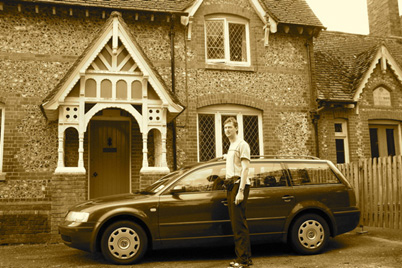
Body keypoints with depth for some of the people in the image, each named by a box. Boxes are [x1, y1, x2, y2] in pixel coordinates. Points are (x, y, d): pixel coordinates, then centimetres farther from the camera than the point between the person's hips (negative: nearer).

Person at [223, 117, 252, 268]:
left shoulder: (242, 144, -5)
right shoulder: (231, 146, 23)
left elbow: (245, 168, -14)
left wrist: (240, 191, -21)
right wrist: (229, 185, 12)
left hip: (239, 185, -9)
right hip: (231, 186, 9)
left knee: (239, 223, -10)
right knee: (236, 223, 11)